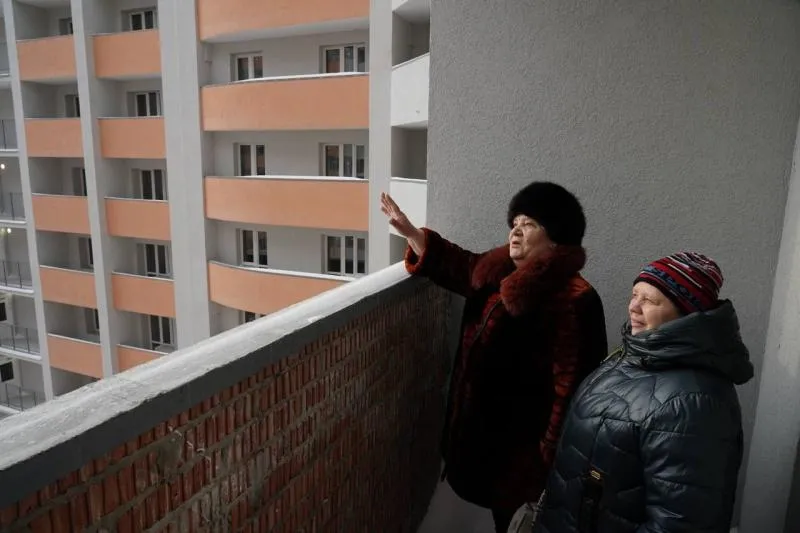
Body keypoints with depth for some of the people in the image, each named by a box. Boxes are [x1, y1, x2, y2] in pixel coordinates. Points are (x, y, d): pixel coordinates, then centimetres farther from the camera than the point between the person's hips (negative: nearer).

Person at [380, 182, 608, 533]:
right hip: (487, 425, 8)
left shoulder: (573, 300, -26)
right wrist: (409, 231, 11)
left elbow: (571, 386, -27)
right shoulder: (498, 271, 0)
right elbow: (459, 265, 17)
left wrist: (553, 455, -25)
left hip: (527, 438, -8)